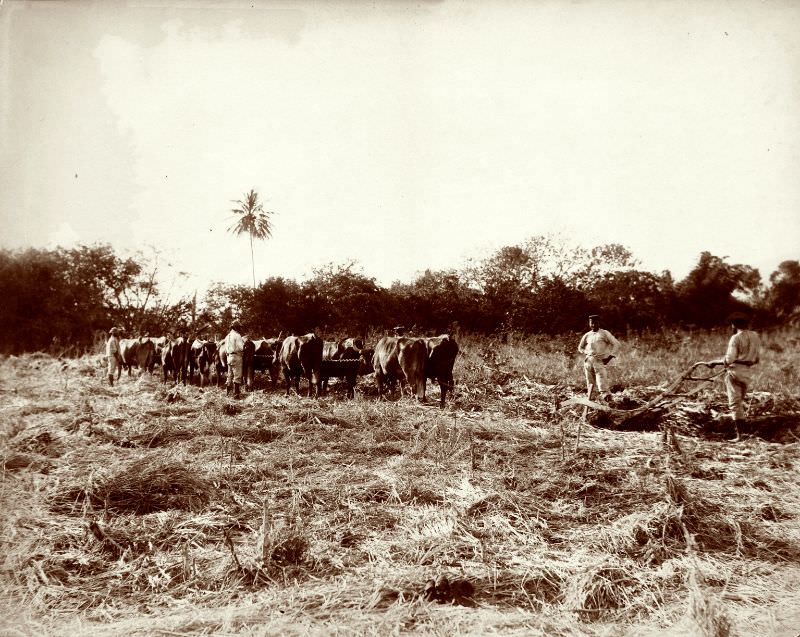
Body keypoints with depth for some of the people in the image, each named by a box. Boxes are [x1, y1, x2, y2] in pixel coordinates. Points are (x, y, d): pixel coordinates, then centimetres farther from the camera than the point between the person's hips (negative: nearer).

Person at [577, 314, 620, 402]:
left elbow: (616, 344, 1)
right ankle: (589, 400, 11)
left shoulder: (604, 333, 5)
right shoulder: (587, 335, 16)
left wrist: (610, 357, -6)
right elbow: (580, 347, 29)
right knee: (590, 383, 5)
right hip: (588, 361, 4)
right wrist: (586, 354, 11)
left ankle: (606, 397, -26)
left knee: (602, 381, -18)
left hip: (600, 361, -4)